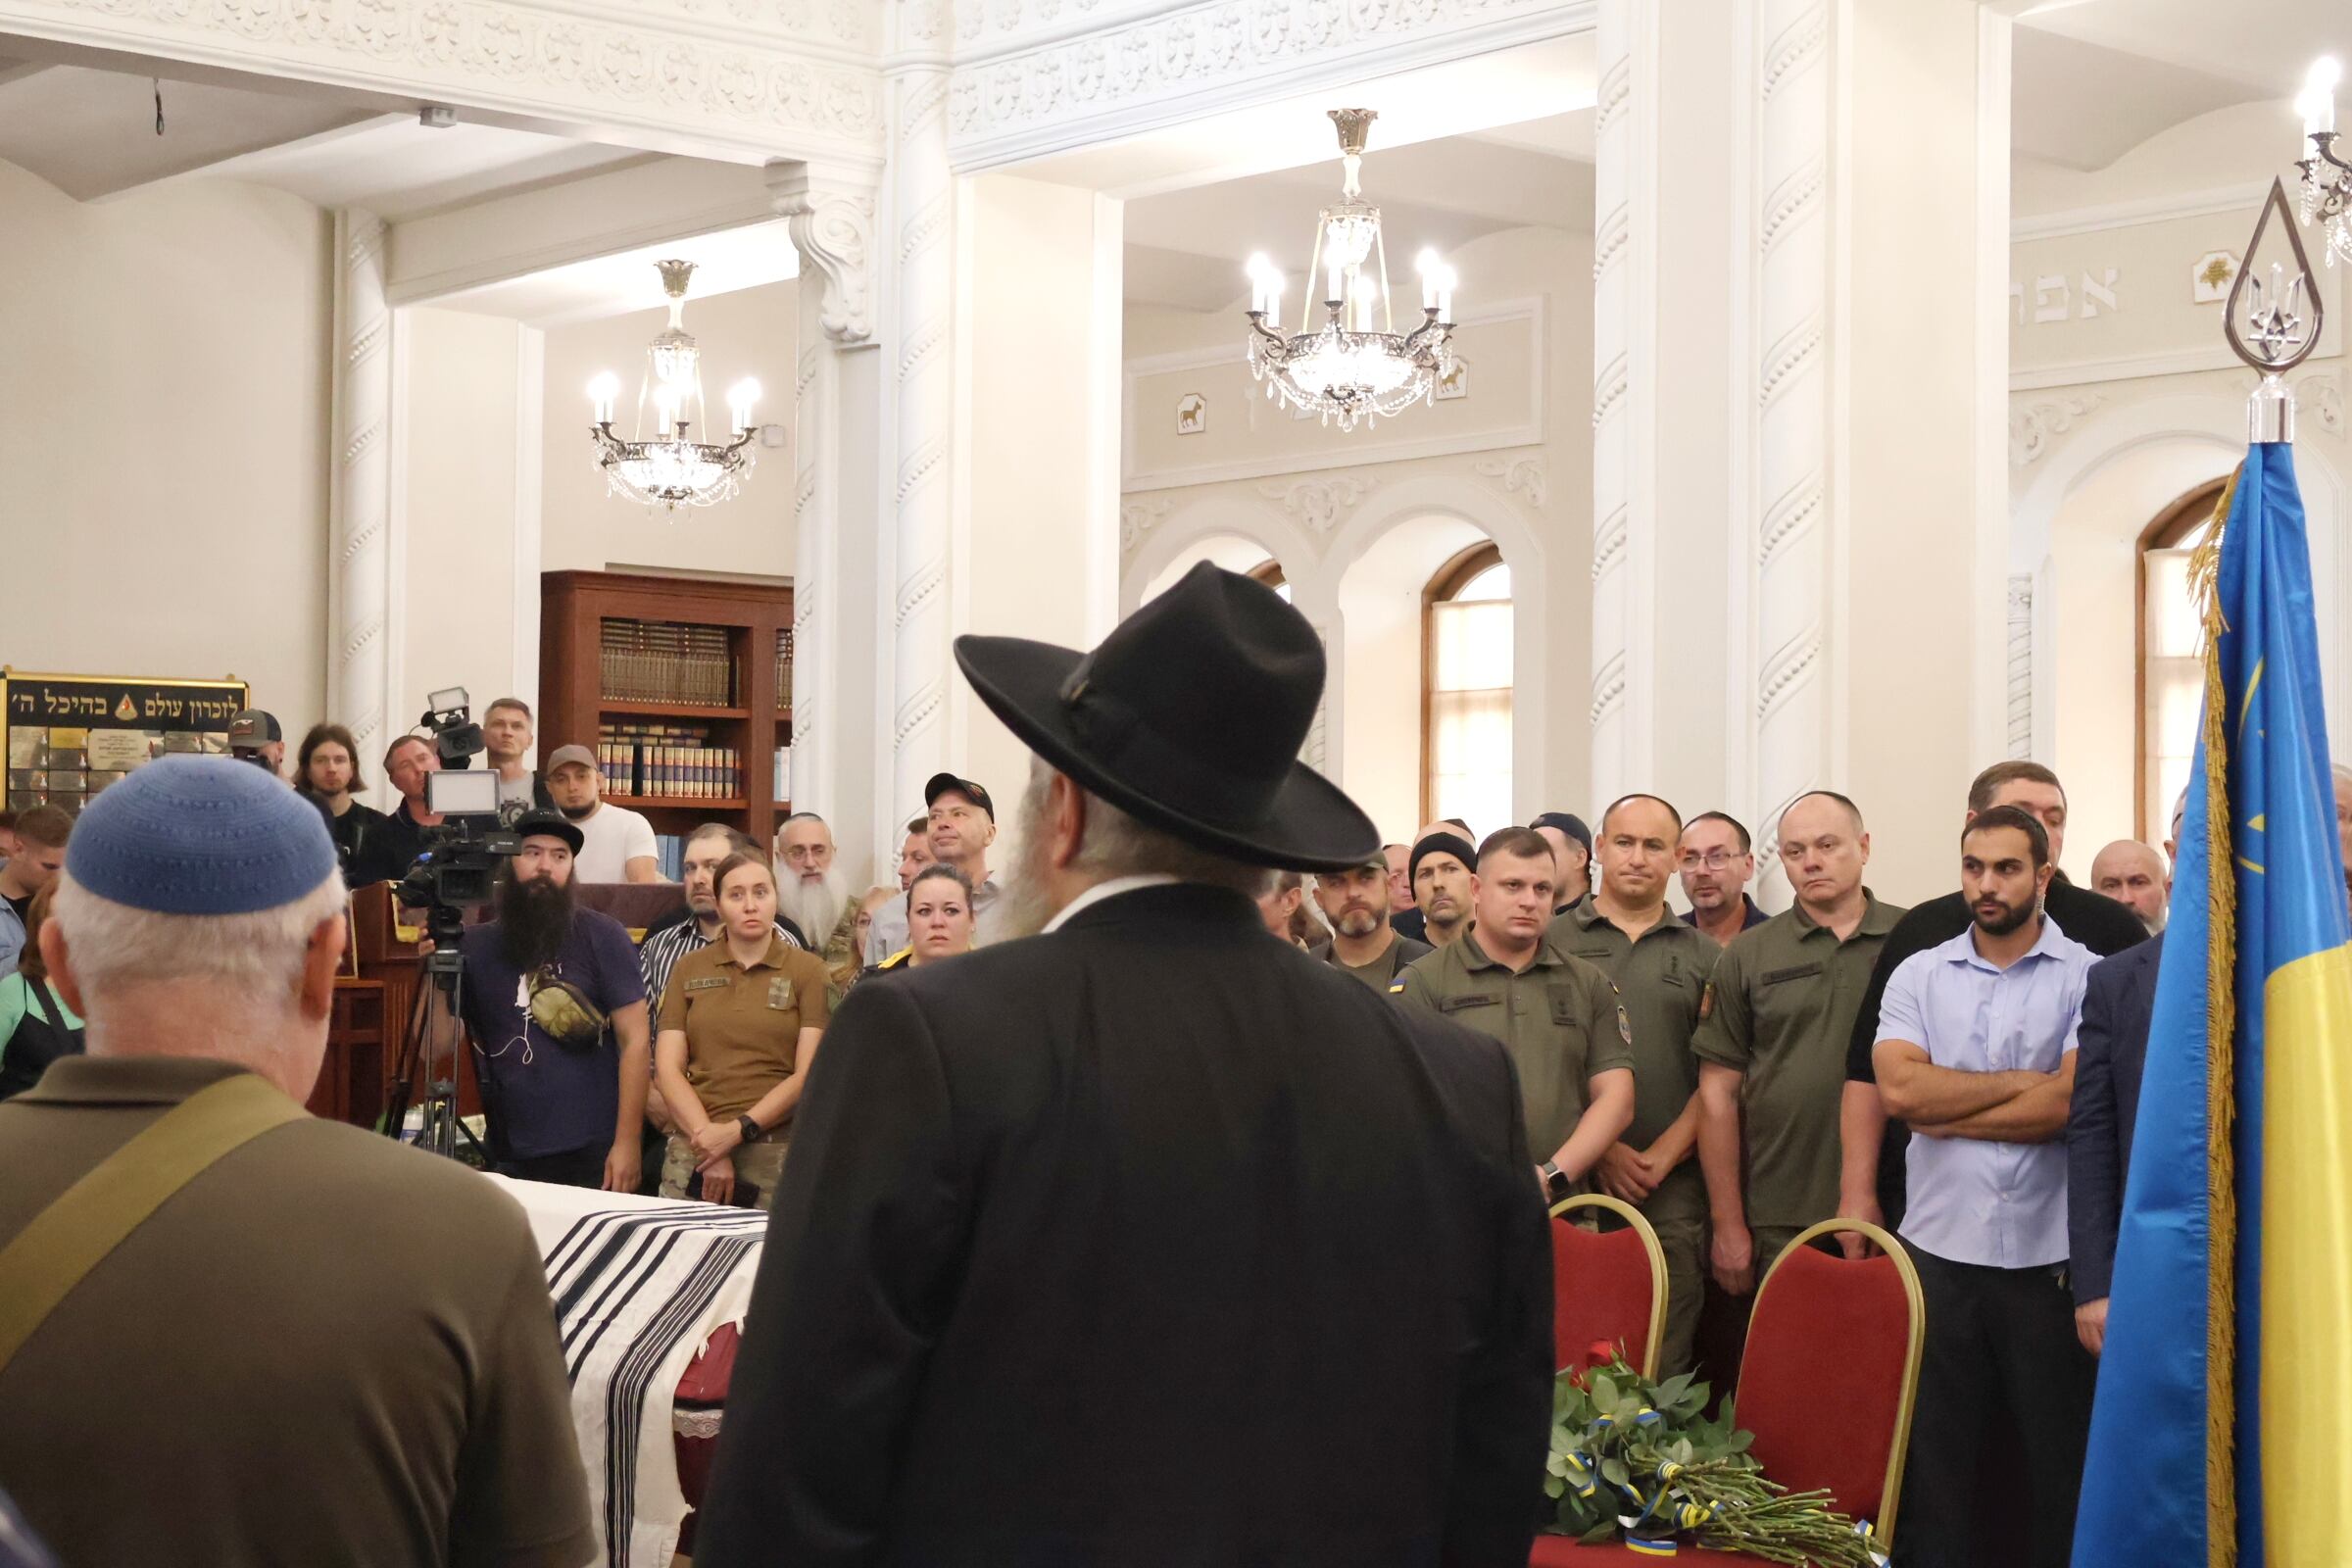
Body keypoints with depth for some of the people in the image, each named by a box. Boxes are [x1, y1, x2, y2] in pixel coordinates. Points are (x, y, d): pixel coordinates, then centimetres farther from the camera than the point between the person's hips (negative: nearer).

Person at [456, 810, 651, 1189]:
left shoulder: (600, 935, -3)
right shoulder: (475, 945, 5)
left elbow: (634, 1041, -6)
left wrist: (628, 1142, -13)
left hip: (594, 1153, -3)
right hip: (511, 1159, 3)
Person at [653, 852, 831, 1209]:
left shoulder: (807, 969, 6)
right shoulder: (689, 969, 13)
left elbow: (808, 1074, -2)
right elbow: (667, 1068, 6)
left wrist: (739, 1130, -12)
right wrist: (707, 1135, -8)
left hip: (776, 1150, -2)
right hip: (692, 1149, 2)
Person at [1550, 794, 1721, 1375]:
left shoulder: (1702, 957, 12)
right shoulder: (1553, 942, 7)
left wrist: (1662, 1156, -5)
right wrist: (1600, 1148, -7)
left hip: (1672, 1190, 1)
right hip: (1570, 1181, -1)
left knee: (1664, 1365, 0)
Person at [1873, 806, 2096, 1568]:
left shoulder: (2089, 977, -1)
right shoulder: (1918, 975, 6)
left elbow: (2072, 1103, -14)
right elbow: (1899, 1088, -8)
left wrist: (1949, 1114, -8)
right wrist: (2020, 1081, -8)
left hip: (2050, 1253, -2)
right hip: (1939, 1247, 2)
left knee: (2061, 1455, 7)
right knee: (1935, 1454, 9)